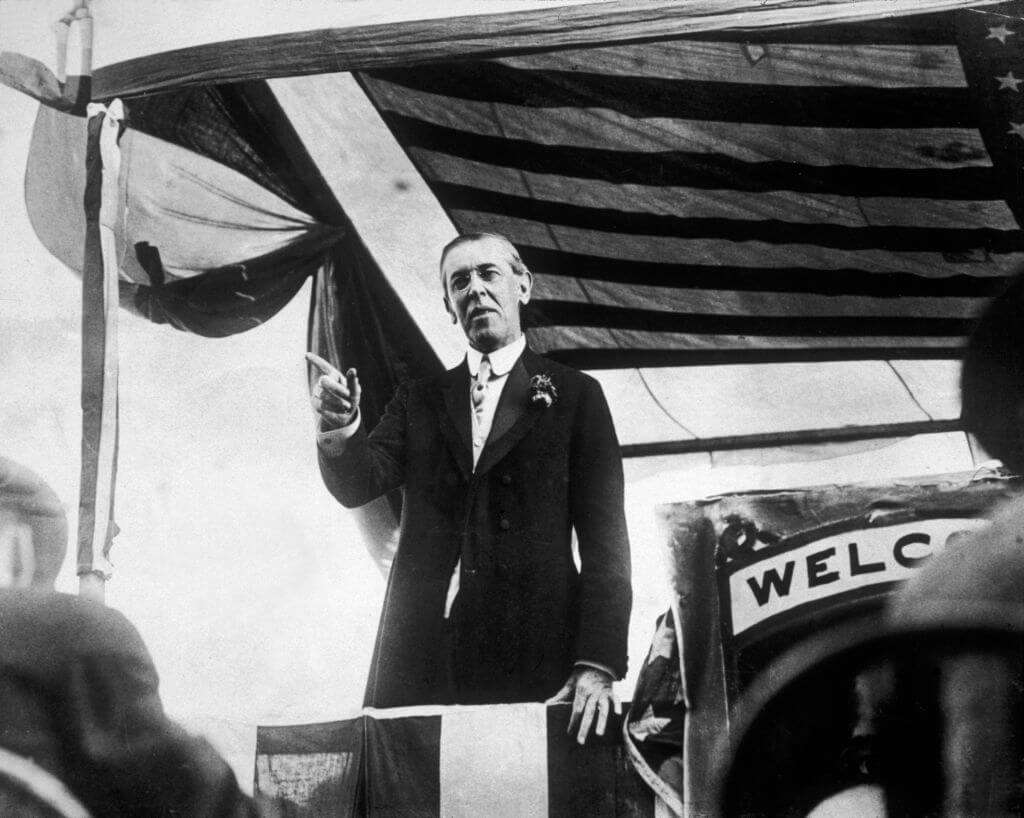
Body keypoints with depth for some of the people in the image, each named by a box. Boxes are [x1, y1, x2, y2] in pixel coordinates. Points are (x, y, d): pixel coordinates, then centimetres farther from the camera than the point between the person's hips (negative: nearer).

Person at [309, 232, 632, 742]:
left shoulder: (573, 395, 9)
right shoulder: (419, 401, 18)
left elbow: (604, 538, 1)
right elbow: (358, 486, 4)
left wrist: (598, 664, -11)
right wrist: (340, 430, -19)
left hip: (533, 659, -2)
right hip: (417, 657, 3)